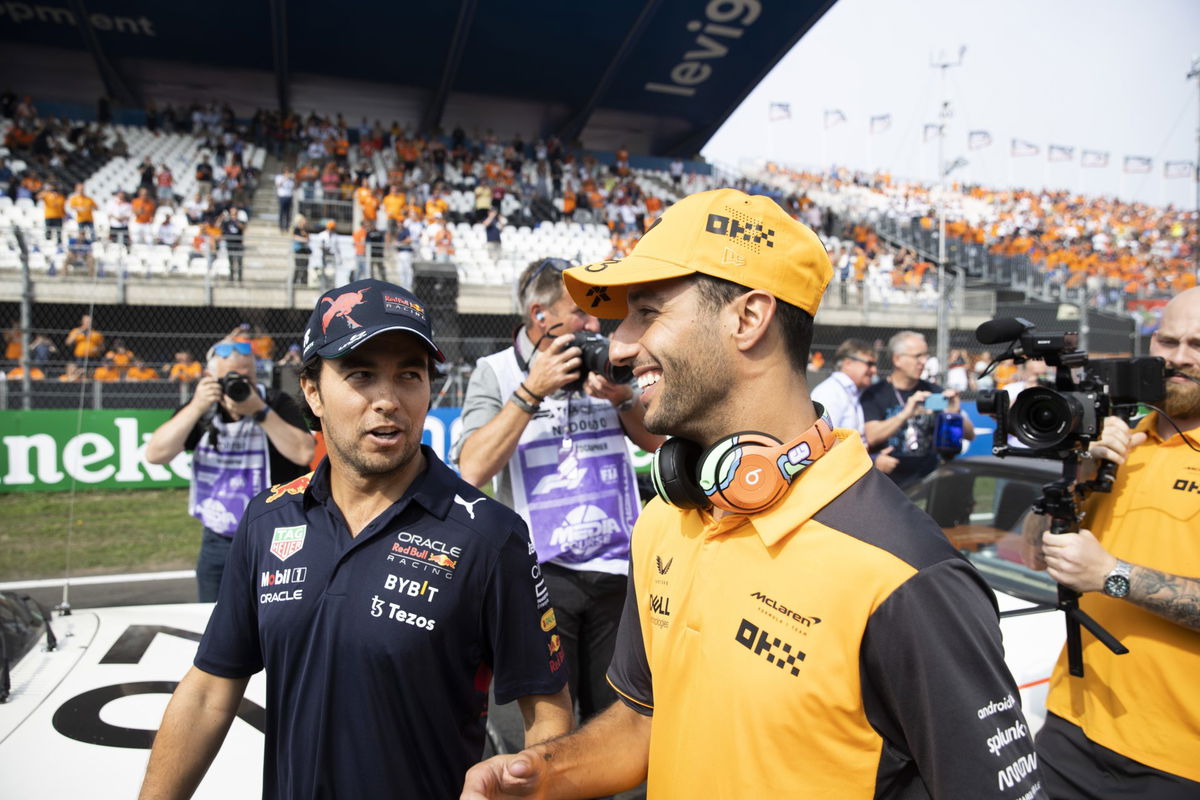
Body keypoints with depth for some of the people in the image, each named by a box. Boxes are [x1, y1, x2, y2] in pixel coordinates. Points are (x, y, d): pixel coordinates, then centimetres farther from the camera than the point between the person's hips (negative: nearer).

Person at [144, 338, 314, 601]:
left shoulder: (277, 405, -10)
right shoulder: (201, 410, 3)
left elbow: (304, 453, -26)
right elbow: (155, 455, -9)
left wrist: (260, 412, -29)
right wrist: (196, 408, -19)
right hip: (217, 542, 5)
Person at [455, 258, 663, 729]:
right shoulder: (495, 372, -5)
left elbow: (656, 441, 7)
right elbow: (473, 469, -18)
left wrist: (623, 397, -12)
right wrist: (532, 390, -20)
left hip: (615, 564, 4)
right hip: (542, 571, -3)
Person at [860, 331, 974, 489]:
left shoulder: (934, 392, 10)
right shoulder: (874, 394, 0)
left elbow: (970, 435, 7)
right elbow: (871, 437, -16)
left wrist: (956, 414, -14)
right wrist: (906, 414, -28)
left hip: (927, 481, 4)